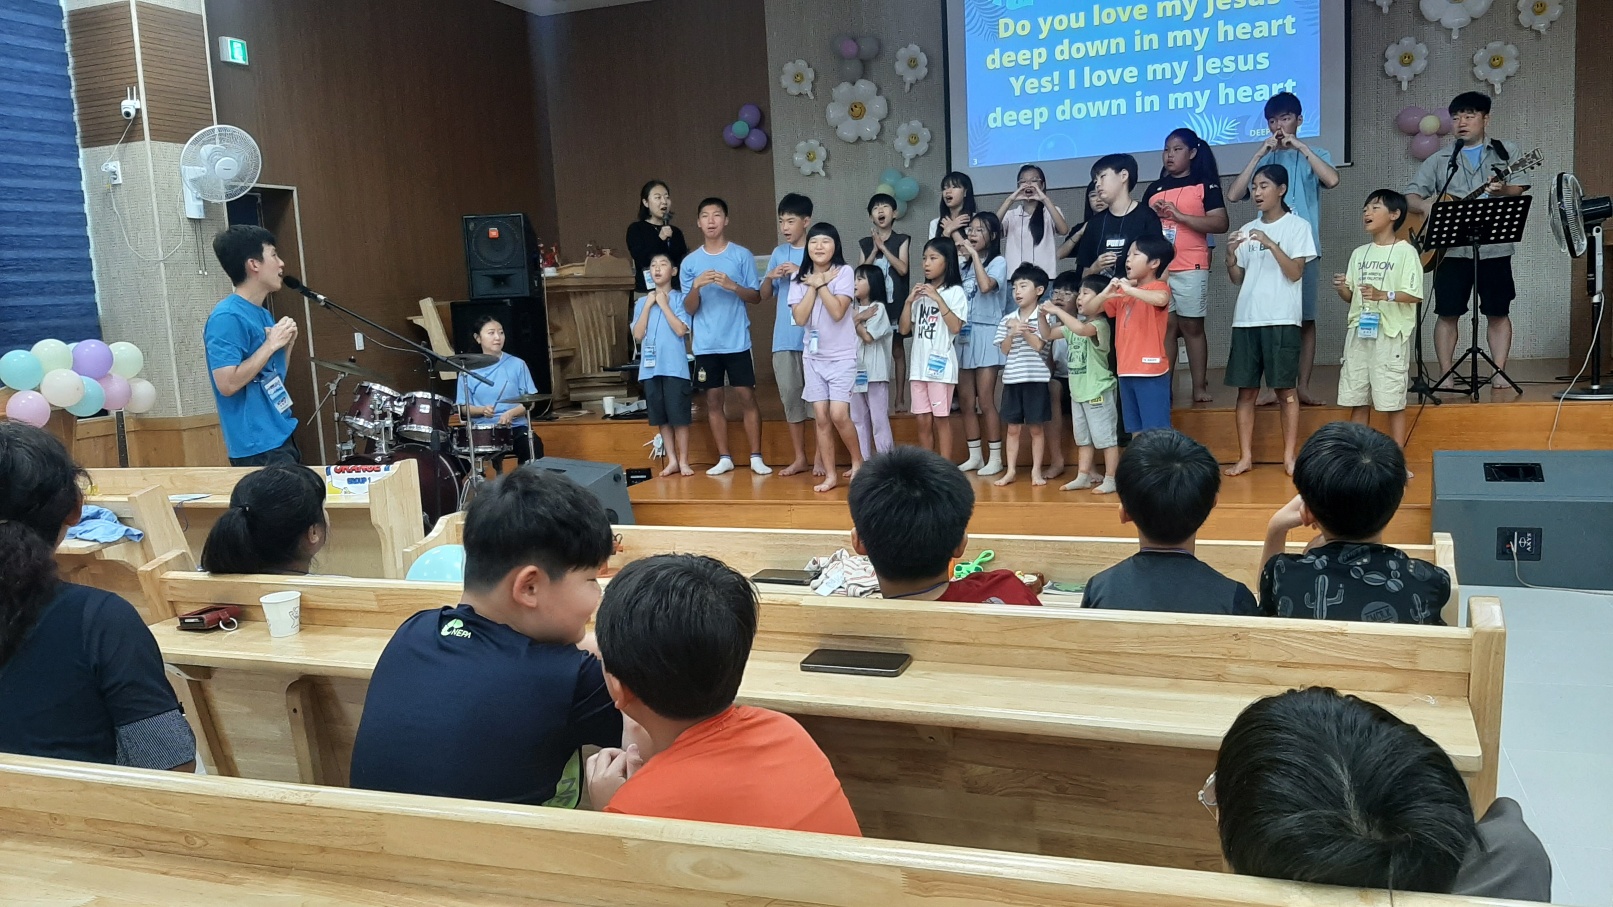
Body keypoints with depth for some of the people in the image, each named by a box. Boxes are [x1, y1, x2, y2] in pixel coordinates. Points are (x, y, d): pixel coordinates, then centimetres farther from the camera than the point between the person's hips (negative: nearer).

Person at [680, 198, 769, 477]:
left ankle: (756, 457, 6)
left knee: (747, 397, 0)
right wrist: (696, 287, -17)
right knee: (714, 400, 6)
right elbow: (689, 309, 3)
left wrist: (733, 286, -17)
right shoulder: (690, 262, 5)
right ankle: (724, 458, 15)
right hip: (706, 344, 2)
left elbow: (756, 297, 0)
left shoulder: (742, 255, 1)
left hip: (737, 341, -2)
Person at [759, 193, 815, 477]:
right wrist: (770, 277, -4)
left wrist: (802, 273, -15)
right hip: (784, 337, 5)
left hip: (813, 336, -5)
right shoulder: (778, 253, 12)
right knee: (790, 395, 7)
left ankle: (821, 457, 10)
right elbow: (765, 296, 15)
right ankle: (799, 457, 17)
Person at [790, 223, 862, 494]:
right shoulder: (800, 278, 3)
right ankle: (830, 474, 11)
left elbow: (838, 312, -19)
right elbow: (800, 318, -8)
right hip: (814, 356, 4)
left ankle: (858, 462, 13)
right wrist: (813, 286, -11)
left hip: (842, 356, -4)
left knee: (839, 415, -11)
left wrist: (820, 284, -14)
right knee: (821, 418, 3)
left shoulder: (844, 272, -7)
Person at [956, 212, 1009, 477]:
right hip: (964, 335, 6)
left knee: (986, 402, -7)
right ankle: (974, 457, 14)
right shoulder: (965, 264, 17)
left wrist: (975, 255, -16)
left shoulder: (998, 261, -2)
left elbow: (986, 286, -23)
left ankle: (995, 458, 0)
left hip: (986, 335, -6)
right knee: (966, 402, 6)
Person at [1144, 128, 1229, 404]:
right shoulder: (1154, 189, 16)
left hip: (1191, 268, -3)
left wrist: (1180, 216, -16)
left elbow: (1220, 223, -8)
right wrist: (1151, 215, -3)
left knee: (1192, 327, -1)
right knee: (1165, 327, 3)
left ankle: (1200, 386, 2)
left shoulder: (1205, 185, 3)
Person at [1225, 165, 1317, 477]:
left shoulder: (1298, 226, 1)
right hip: (1246, 318, 4)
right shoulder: (1247, 230, 13)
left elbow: (1295, 273, -8)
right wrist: (1230, 255, -6)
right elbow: (1237, 279, 13)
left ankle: (1289, 456, 6)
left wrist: (1271, 245, -19)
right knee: (1246, 389, 3)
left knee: (1285, 388, -1)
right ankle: (1245, 456, 8)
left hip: (1281, 319, -4)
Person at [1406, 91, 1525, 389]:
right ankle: (1445, 375, 6)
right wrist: (1424, 205, -16)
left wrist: (1503, 190, -25)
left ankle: (1500, 373, 10)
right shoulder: (1440, 160, 11)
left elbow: (1520, 188, -2)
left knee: (1498, 312, 3)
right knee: (1448, 313, 0)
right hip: (1451, 248, 1)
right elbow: (1411, 193, 6)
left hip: (1495, 246, 0)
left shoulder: (1507, 152, 9)